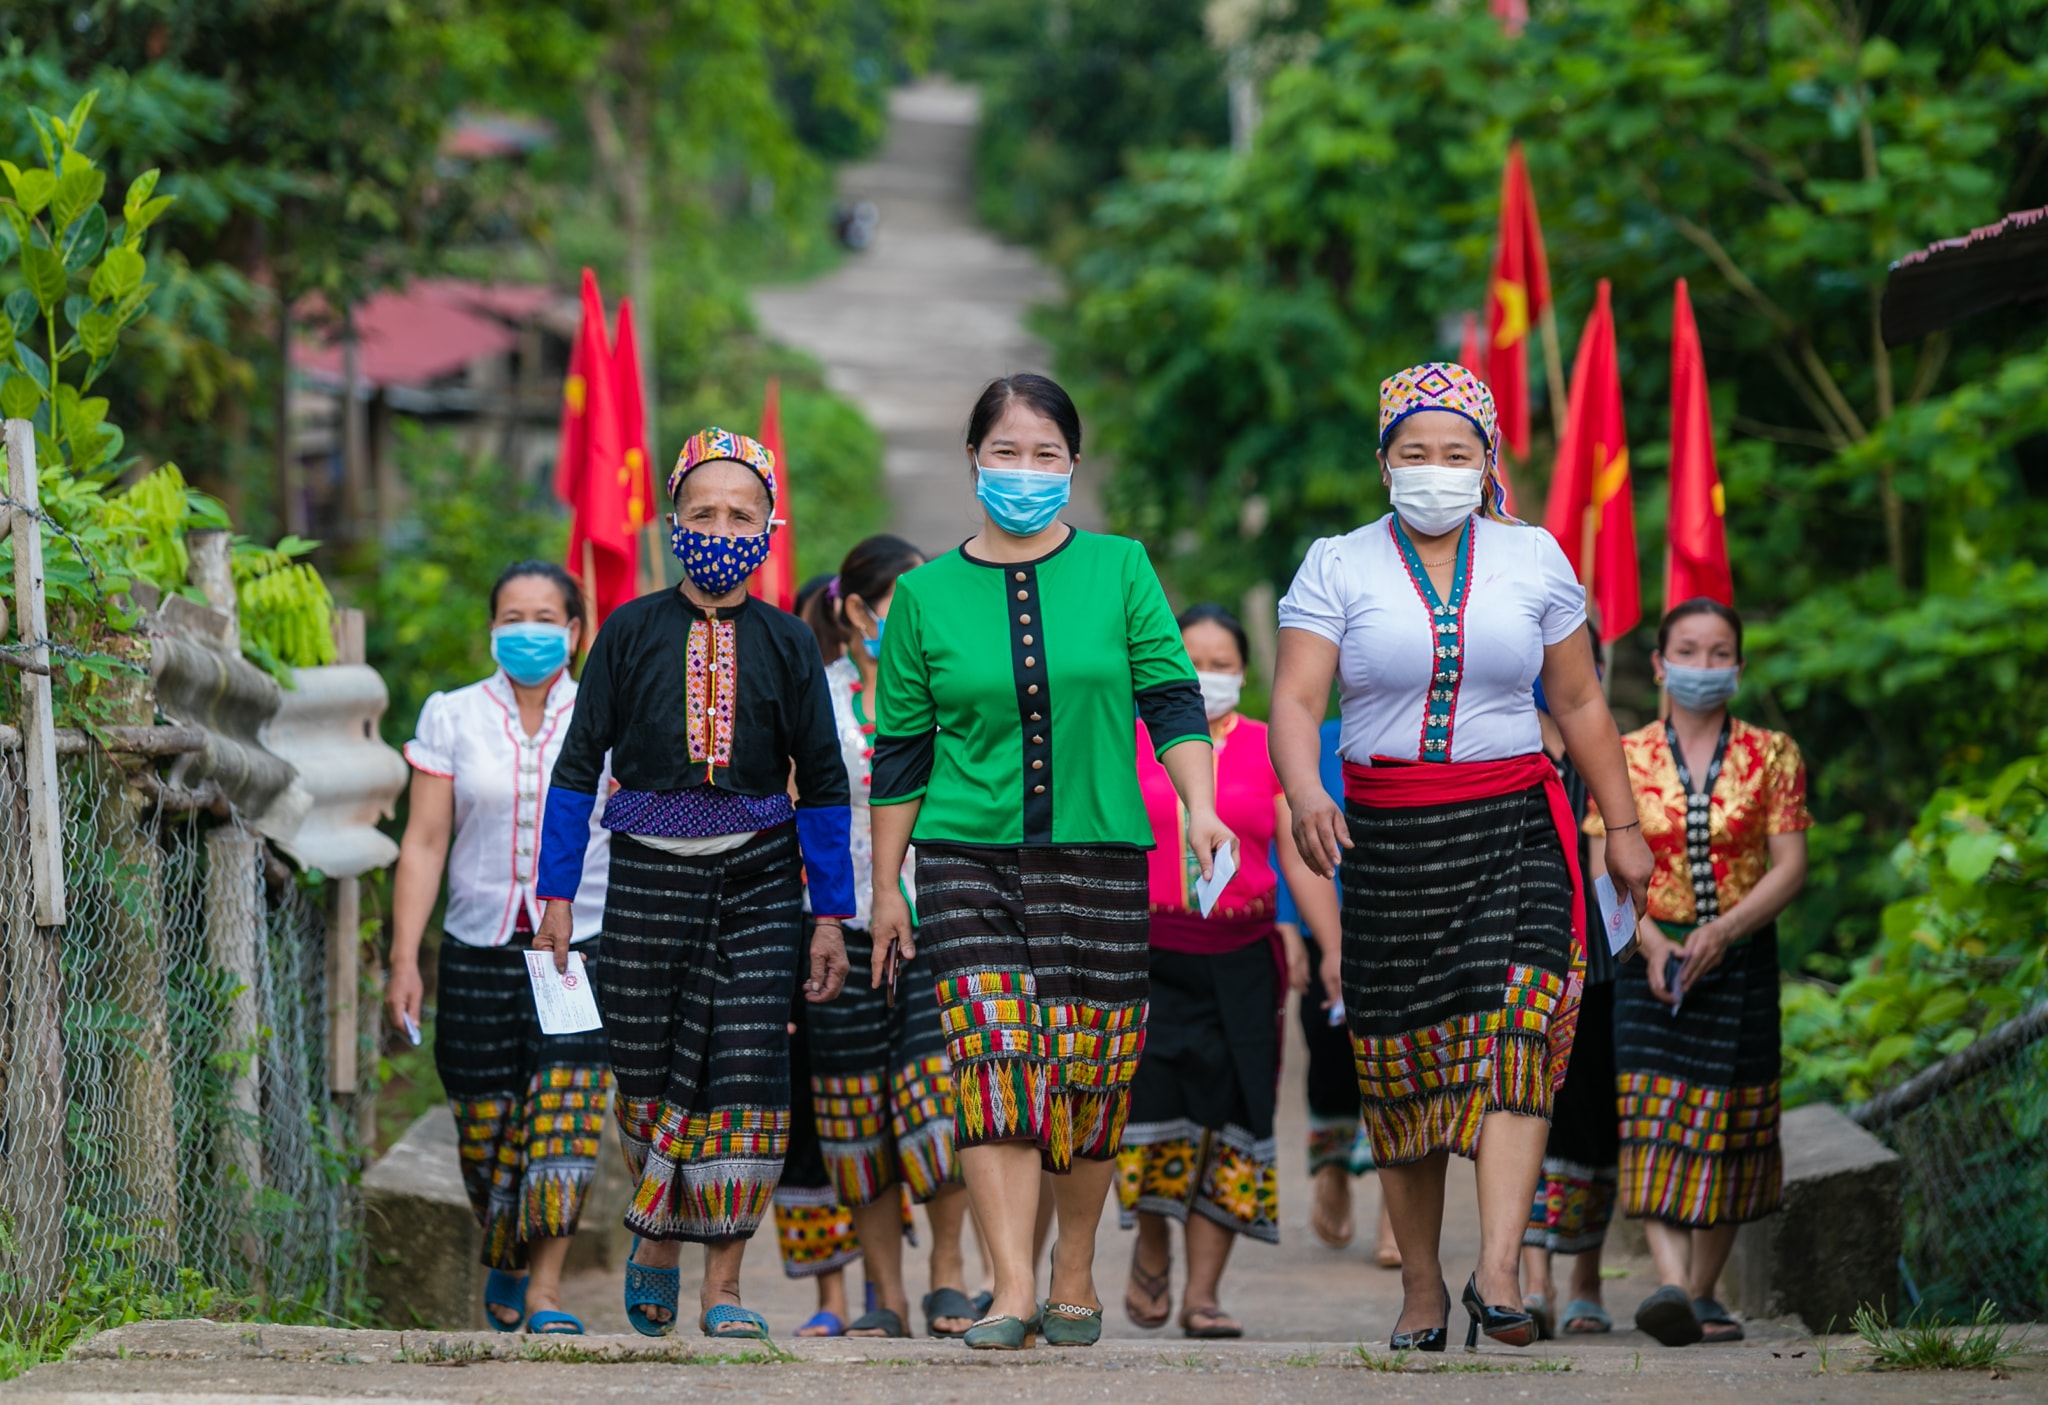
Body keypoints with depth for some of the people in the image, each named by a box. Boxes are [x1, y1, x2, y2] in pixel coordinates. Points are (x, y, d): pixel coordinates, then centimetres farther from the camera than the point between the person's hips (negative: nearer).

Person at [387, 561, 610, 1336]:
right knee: (486, 1125, 2)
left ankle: (545, 1286, -14)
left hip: (581, 946, -1)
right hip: (479, 948, 1)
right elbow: (423, 844, 5)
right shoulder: (452, 719, 6)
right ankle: (505, 1258, 28)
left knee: (566, 1112, -15)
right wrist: (404, 959, -1)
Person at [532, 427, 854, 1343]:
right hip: (648, 877, 0)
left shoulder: (785, 643, 5)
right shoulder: (631, 633, 3)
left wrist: (830, 914, 5)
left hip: (757, 880, 0)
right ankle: (658, 1237, 31)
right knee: (647, 1075, 4)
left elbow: (822, 783, 8)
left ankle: (723, 1284, -2)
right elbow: (578, 763, 6)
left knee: (747, 1075, -10)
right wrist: (558, 892, 1)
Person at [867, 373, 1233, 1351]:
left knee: (1088, 1068, 1)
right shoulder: (927, 594, 7)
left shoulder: (1119, 571, 6)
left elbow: (1171, 698, 3)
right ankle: (1011, 1290, -20)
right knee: (993, 1050, -16)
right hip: (969, 855, 0)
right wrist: (885, 886, 11)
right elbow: (899, 751, 11)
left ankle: (1075, 1273, 21)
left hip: (1099, 852, 0)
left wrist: (1199, 804, -13)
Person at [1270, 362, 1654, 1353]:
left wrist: (1623, 825, 15)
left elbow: (1579, 702, 16)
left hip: (1513, 826, 0)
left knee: (1515, 1034, -18)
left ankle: (1498, 1271, -26)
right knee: (1400, 1063, 2)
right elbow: (1295, 700, -7)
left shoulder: (1532, 559, 10)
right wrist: (1305, 796, -26)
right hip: (1385, 834, 0)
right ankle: (1421, 1286, 13)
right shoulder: (1338, 567, 3)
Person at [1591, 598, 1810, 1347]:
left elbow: (1789, 866, -2)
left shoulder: (1770, 755, 4)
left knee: (1726, 1129, 2)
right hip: (1651, 957, -1)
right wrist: (1651, 941, -16)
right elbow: (1605, 866, 1)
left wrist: (1724, 929, -17)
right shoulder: (1625, 757, 5)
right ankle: (1671, 1285, -28)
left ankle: (1703, 1293, 12)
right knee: (1653, 1120, -16)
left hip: (1741, 959, 1)